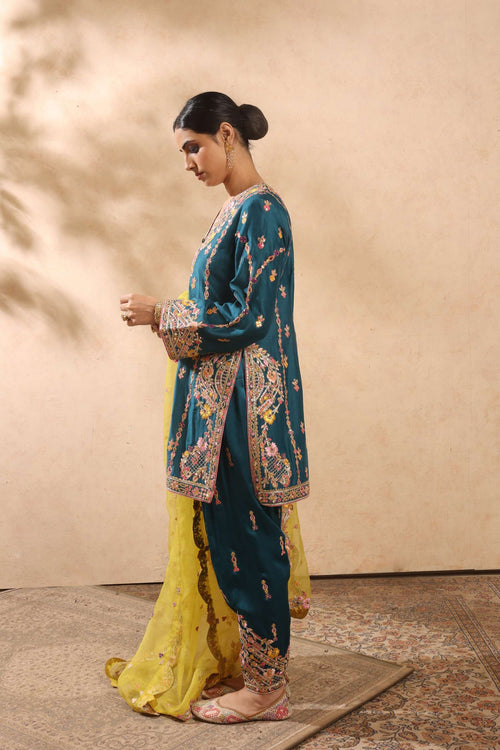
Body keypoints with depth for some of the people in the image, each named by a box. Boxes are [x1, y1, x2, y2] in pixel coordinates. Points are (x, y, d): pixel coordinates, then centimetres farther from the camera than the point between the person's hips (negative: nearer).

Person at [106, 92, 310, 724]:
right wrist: (166, 316, 11)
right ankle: (238, 665, 30)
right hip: (218, 397, 10)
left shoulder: (260, 210, -14)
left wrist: (163, 315, -13)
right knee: (220, 535, 16)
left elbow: (248, 316, -19)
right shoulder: (237, 209, 16)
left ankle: (265, 686, 13)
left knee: (245, 536, -1)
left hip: (243, 402, -10)